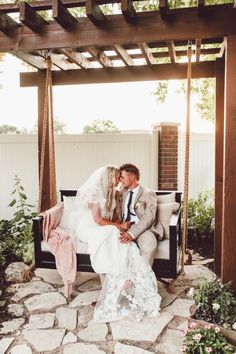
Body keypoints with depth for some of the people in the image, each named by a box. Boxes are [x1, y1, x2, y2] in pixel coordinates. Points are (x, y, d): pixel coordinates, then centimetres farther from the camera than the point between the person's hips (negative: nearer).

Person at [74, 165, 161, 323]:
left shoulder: (111, 192, 9)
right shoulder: (93, 191, -16)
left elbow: (115, 216, 10)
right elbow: (98, 220, -20)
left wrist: (121, 225, -11)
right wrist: (119, 226, -18)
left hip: (105, 230, 7)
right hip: (88, 228, -7)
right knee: (113, 234, -34)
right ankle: (123, 279, -28)